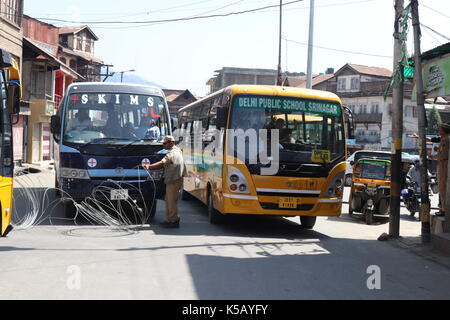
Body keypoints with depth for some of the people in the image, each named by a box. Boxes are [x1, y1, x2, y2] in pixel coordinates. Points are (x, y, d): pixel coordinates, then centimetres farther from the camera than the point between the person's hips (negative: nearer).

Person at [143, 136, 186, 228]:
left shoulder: (172, 153, -17)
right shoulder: (177, 150, 16)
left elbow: (162, 163, -30)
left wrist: (149, 167, -37)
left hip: (174, 180, -11)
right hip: (173, 179, 11)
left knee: (172, 201, -6)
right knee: (168, 200, 15)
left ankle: (174, 221, -1)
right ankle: (169, 219, 21)